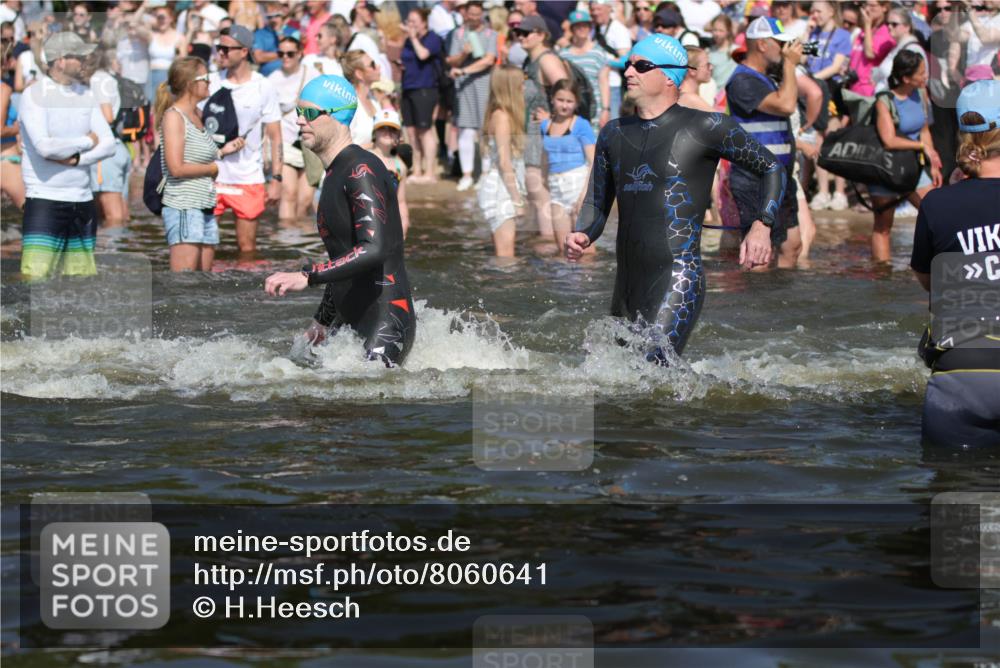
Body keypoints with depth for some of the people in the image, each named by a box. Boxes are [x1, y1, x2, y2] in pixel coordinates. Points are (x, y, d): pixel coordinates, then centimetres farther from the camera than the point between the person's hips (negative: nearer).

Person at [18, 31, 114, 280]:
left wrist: (75, 159, -13)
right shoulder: (34, 96, -7)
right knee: (35, 276, -14)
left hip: (82, 201, 6)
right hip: (44, 200, -6)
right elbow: (44, 147, -20)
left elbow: (108, 143, 4)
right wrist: (87, 141, -6)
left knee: (82, 276, 7)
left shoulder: (85, 95, 11)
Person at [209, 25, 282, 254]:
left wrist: (276, 179, -6)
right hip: (210, 178, 1)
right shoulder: (212, 83, 4)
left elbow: (275, 137, 1)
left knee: (247, 247, 4)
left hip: (248, 180, -1)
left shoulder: (263, 88, -1)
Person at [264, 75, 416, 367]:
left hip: (386, 324, -10)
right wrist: (322, 321, 31)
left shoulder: (361, 170, -13)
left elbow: (373, 250, -27)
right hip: (348, 322, 10)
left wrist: (306, 277, -33)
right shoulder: (335, 174, 17)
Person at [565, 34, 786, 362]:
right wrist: (581, 237, -2)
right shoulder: (613, 134, 15)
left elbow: (772, 168, 6)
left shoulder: (705, 128, -2)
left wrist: (761, 227, -9)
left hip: (678, 279, -7)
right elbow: (597, 204, 20)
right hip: (627, 284, 7)